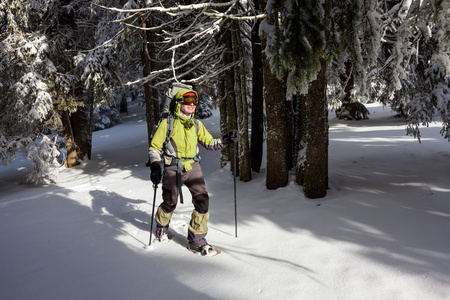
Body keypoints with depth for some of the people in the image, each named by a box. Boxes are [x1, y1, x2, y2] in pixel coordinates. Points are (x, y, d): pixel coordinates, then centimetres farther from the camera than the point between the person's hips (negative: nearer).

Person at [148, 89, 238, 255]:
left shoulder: (196, 125, 10)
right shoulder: (167, 123, -3)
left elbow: (210, 143, 13)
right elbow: (154, 147, 1)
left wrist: (225, 140, -4)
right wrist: (155, 167, -12)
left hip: (193, 167, 3)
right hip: (173, 169, -3)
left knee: (202, 200, -11)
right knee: (170, 203, 8)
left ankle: (197, 239, 3)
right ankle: (161, 226, 42)